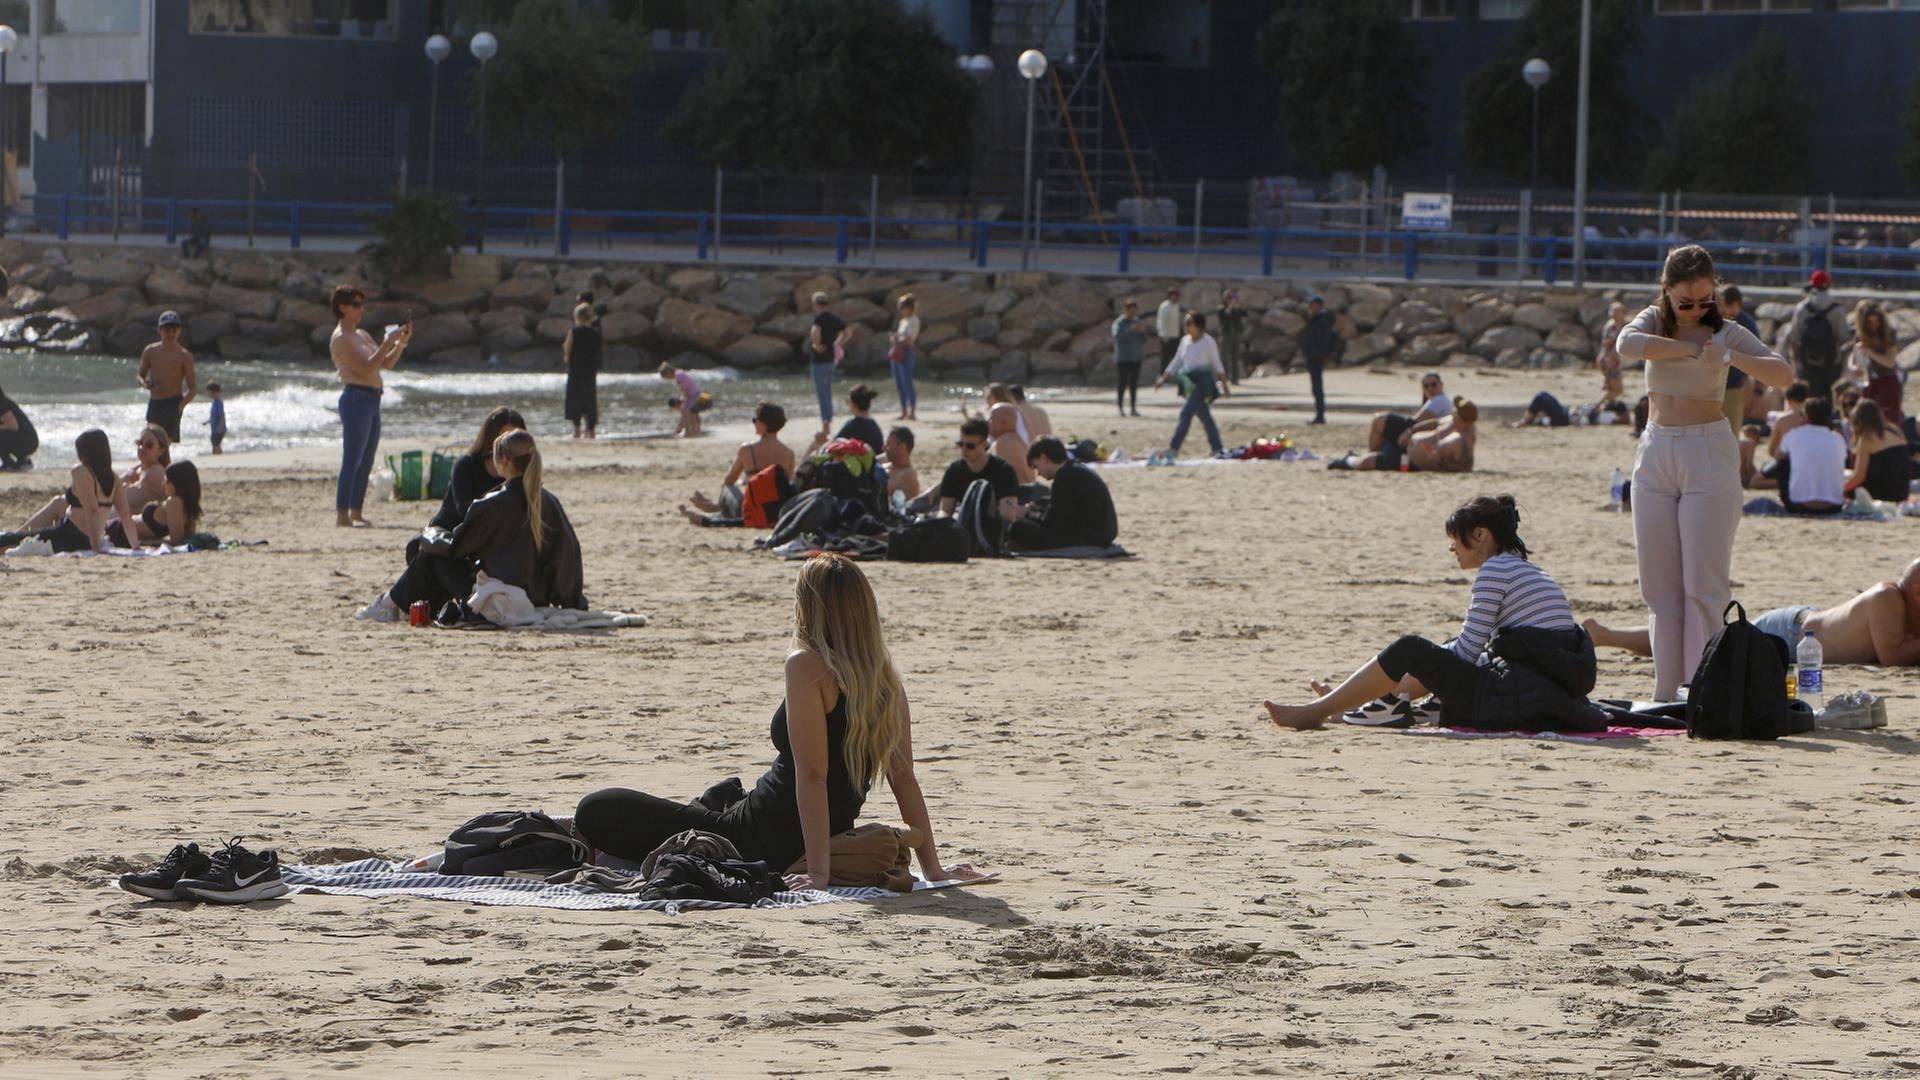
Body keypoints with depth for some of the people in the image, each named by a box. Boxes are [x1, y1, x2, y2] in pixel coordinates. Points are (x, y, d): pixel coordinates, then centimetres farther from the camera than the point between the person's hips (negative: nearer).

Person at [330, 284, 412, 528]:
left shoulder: (362, 336, 19)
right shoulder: (340, 339, -9)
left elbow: (386, 364, 19)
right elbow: (366, 368, -18)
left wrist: (401, 343, 5)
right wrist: (389, 342, -17)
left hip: (372, 399, 9)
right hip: (356, 397, -9)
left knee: (365, 463, 9)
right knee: (352, 460, -11)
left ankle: (356, 512, 12)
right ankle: (342, 514, -12)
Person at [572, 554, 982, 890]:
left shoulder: (808, 666, -19)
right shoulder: (885, 678, 1)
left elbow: (812, 774, -23)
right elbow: (904, 779, 2)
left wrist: (818, 871, -25)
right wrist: (932, 867, 6)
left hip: (764, 843, -8)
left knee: (596, 812, -4)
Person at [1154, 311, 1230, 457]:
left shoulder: (1208, 341, -6)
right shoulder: (1185, 341, 12)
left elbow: (1217, 365, -3)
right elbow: (1176, 363, 18)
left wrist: (1224, 386, -4)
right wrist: (1163, 379, 12)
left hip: (1203, 383, -7)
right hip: (1190, 383, 7)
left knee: (1186, 414, -15)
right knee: (1205, 417, 11)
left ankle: (1173, 448, -18)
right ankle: (1217, 448, 18)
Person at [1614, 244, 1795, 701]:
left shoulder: (1727, 333, 1)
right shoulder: (1654, 322, 7)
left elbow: (1784, 374, -12)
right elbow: (1627, 345, -17)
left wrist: (1730, 357, -28)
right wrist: (1692, 350, -22)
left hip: (1709, 456, -3)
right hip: (1656, 454, 3)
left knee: (1704, 584, -8)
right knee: (1659, 585, 2)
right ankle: (1667, 692, 6)